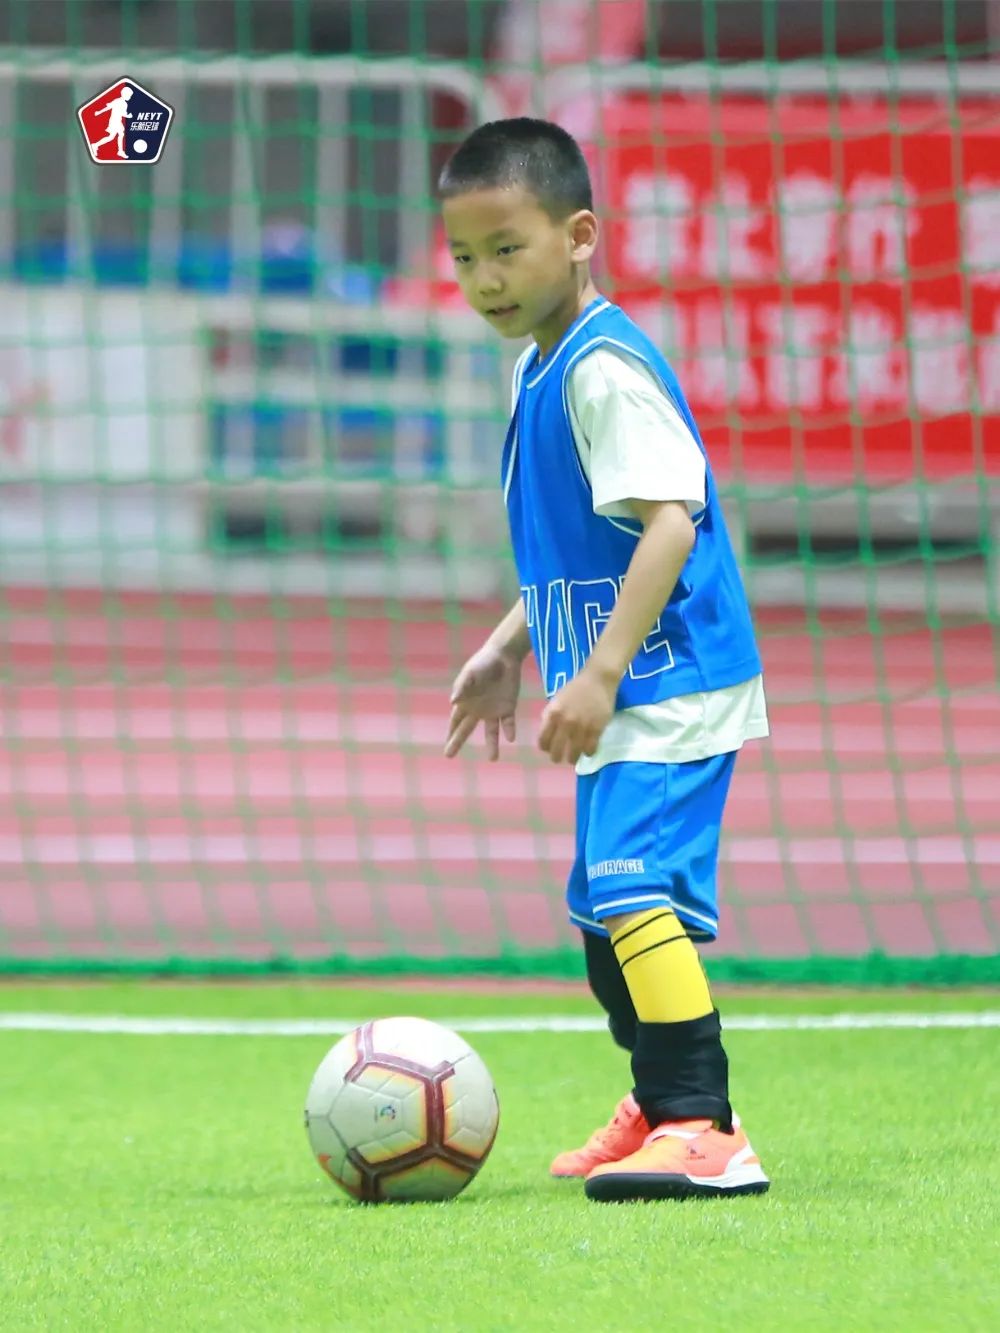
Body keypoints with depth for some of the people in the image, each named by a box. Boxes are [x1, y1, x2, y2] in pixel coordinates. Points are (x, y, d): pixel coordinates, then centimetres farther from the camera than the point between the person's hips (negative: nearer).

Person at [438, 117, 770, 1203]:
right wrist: (509, 648, 25)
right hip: (627, 700, 11)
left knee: (630, 885, -24)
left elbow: (666, 521, -25)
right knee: (600, 909, 22)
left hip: (671, 686, -11)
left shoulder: (604, 368, -16)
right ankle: (660, 1102, 41)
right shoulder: (537, 371, 14)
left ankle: (702, 1132, -29)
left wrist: (599, 673, -28)